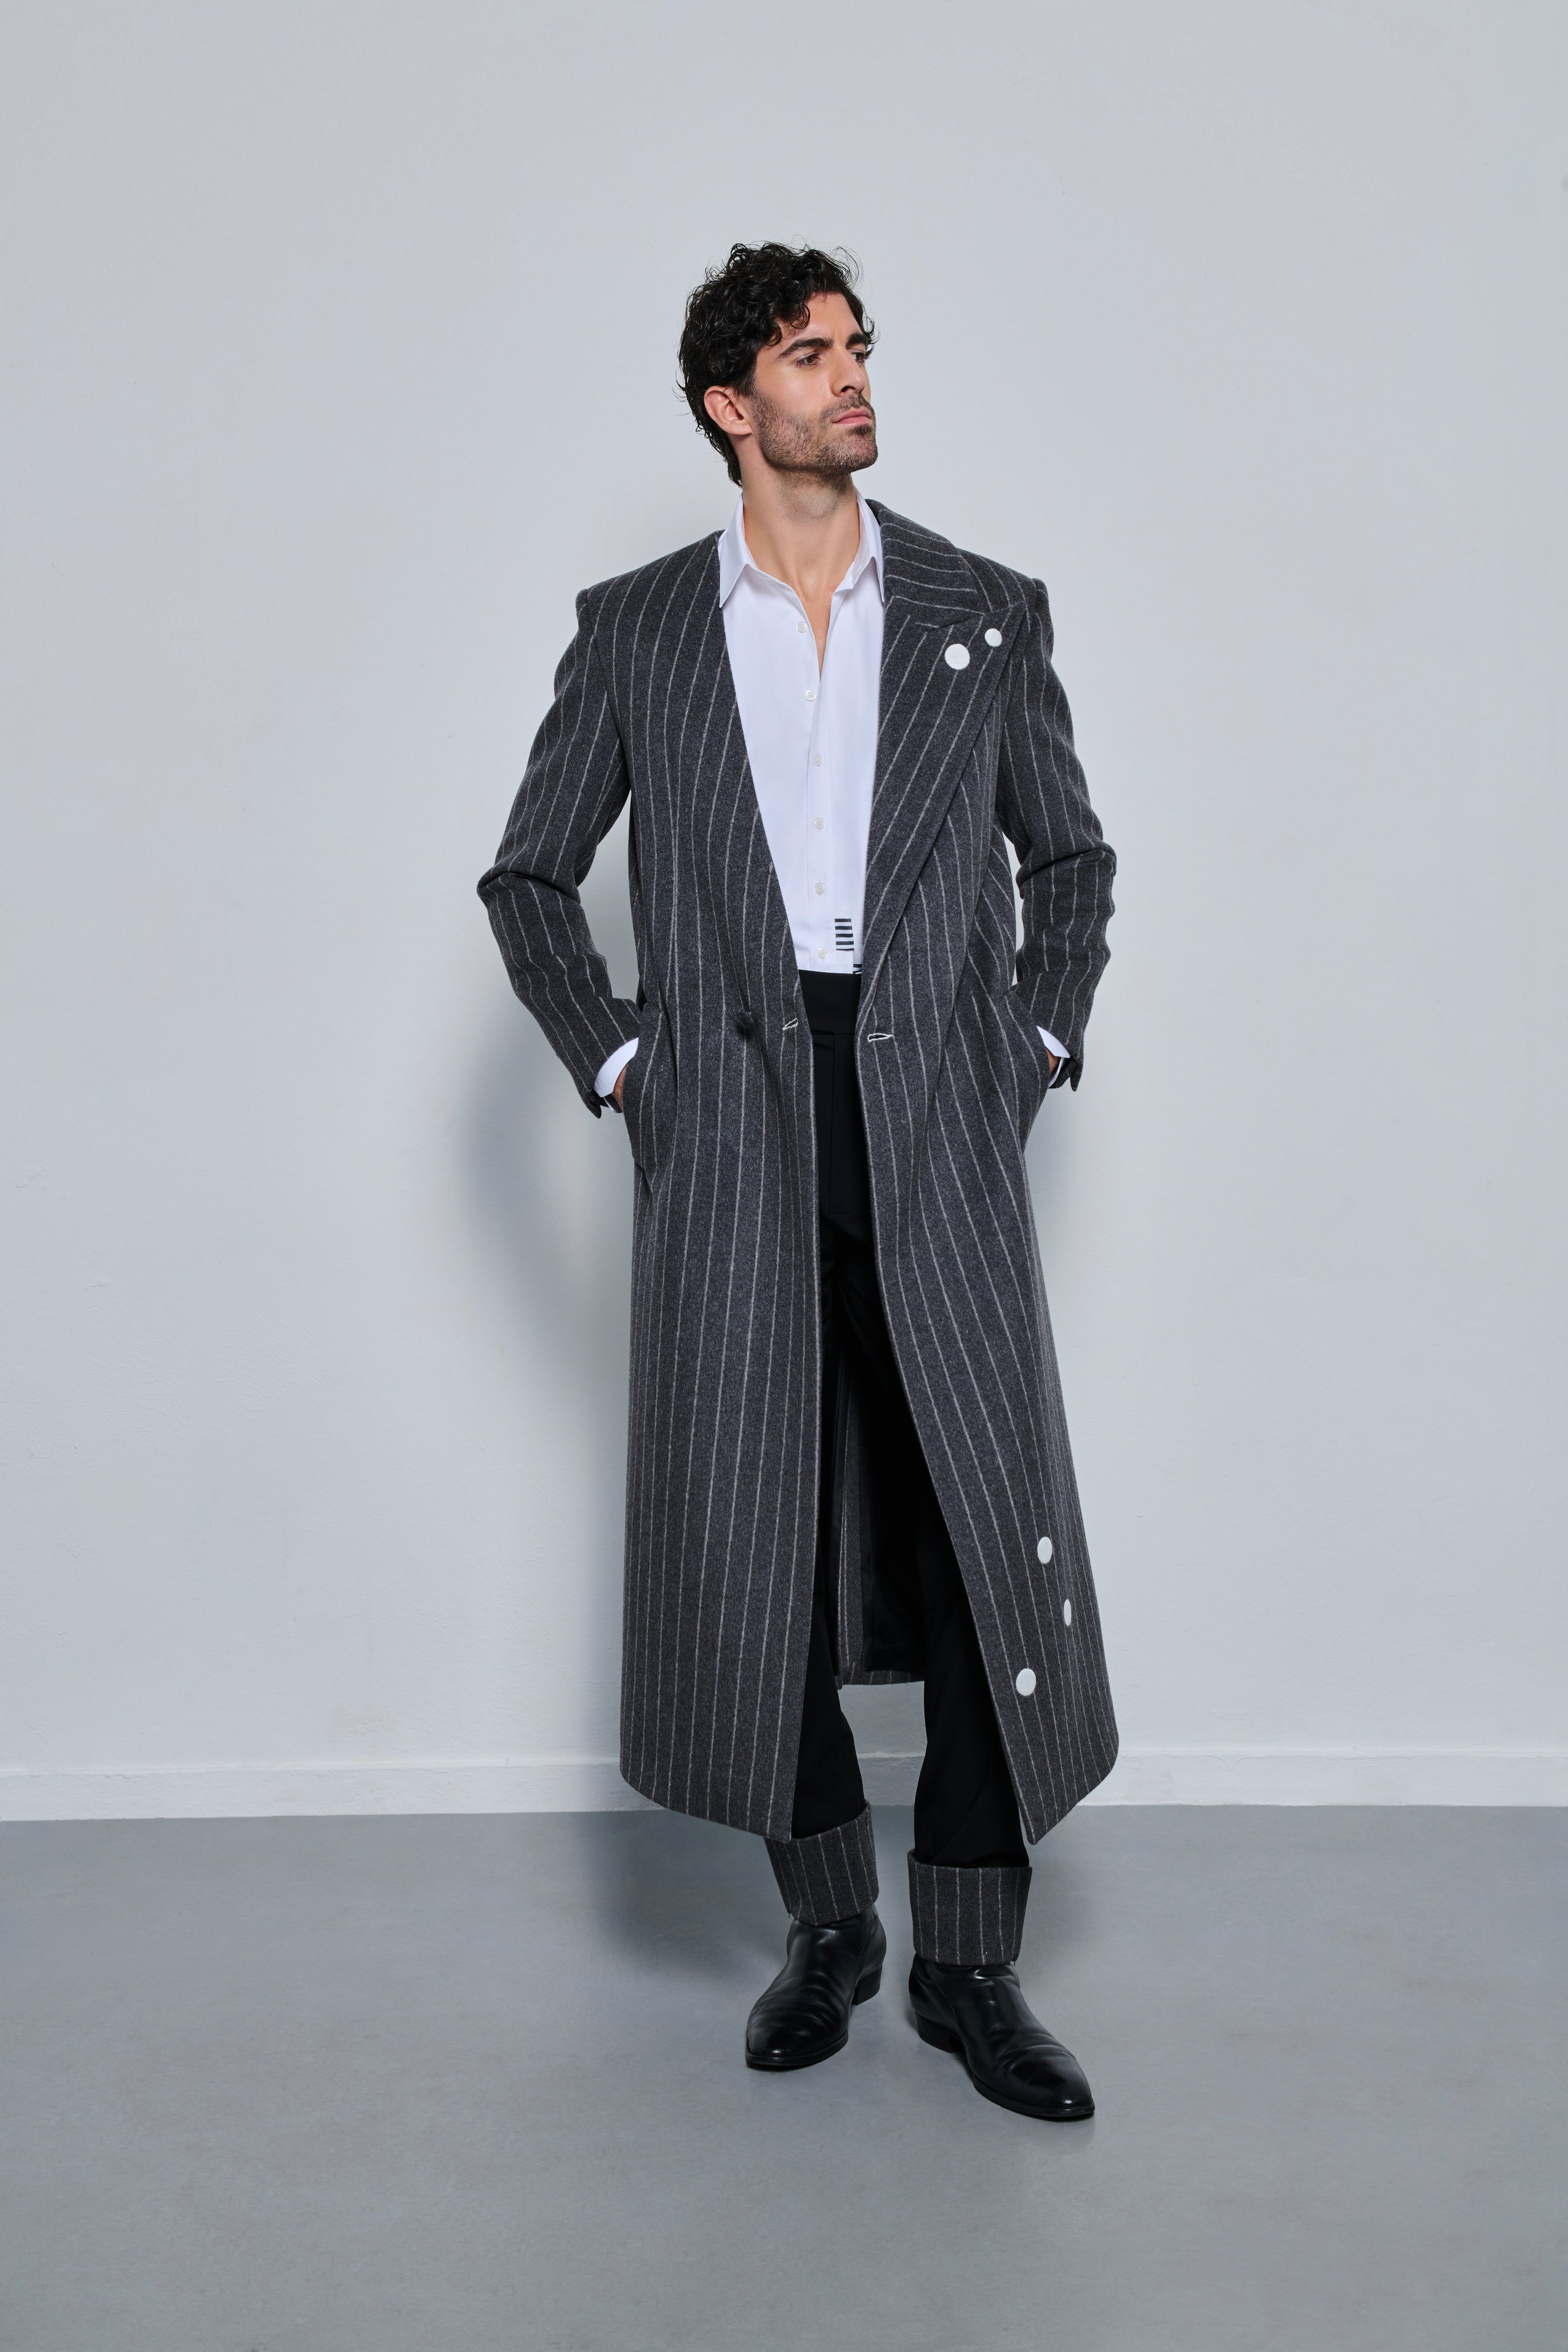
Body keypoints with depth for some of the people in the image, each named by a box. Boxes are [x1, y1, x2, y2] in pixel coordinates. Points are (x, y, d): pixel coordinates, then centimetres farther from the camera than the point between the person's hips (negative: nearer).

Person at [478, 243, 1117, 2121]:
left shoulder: (988, 614, 10)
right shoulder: (634, 632, 9)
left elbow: (1070, 855, 17)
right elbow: (529, 877, 13)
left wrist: (1038, 1041, 5)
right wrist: (615, 1064, 2)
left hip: (938, 1135, 0)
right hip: (730, 1139, 0)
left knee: (991, 1532, -3)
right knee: (752, 1538, 3)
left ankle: (968, 1963, 13)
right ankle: (827, 1924, 23)